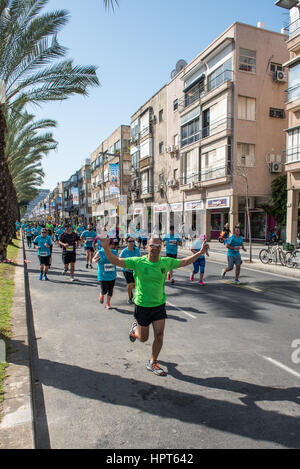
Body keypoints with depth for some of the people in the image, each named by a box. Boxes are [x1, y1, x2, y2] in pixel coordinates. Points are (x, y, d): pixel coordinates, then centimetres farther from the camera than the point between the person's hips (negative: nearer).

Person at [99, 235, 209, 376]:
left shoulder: (166, 262, -5)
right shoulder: (138, 262, -16)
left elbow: (186, 261, 9)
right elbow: (116, 261, -20)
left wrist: (200, 252, 6)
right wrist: (106, 248, -36)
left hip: (159, 305, 3)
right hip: (142, 306, -2)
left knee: (159, 335, 0)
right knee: (143, 338, 12)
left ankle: (152, 363, 23)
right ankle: (135, 327, 48)